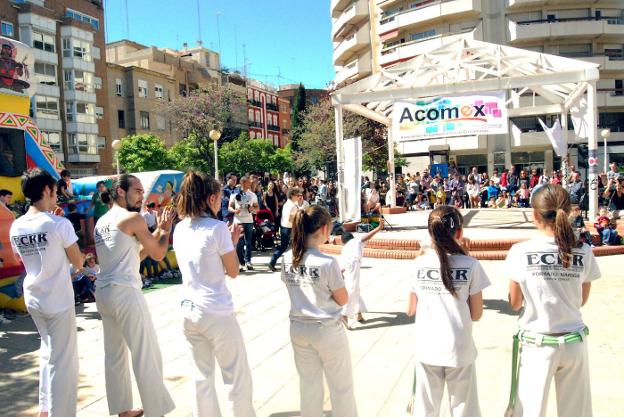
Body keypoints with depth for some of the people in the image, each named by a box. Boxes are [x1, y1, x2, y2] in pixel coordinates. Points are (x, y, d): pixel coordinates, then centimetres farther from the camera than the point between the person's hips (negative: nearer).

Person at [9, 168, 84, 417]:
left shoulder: (16, 226, 1)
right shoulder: (59, 224, -18)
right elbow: (78, 262, -11)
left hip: (32, 298, 7)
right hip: (58, 301, -7)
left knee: (48, 352, 24)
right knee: (62, 360, 5)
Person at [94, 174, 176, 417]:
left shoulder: (102, 222, 16)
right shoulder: (133, 218, -9)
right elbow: (158, 254, -4)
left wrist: (158, 230, 16)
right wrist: (166, 229, 11)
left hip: (103, 292, 9)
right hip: (125, 292, -9)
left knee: (114, 354, 14)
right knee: (147, 356, -1)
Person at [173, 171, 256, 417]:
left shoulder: (180, 229, 5)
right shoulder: (217, 228, -14)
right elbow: (233, 271, -8)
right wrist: (233, 242, 5)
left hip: (190, 311, 7)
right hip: (217, 313, -7)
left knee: (202, 375, 16)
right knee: (238, 377, 9)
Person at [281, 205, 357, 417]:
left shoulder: (287, 259, -6)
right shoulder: (328, 263, -23)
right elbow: (343, 299, -13)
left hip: (298, 328, 5)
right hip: (327, 330, -5)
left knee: (309, 385, 21)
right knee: (341, 386, 16)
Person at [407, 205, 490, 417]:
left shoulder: (420, 263, -5)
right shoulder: (470, 265, -11)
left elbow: (411, 310, 4)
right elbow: (476, 314, -3)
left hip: (427, 350, 2)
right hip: (459, 350, -2)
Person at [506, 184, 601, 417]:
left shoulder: (520, 252, -13)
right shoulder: (583, 252, -7)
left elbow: (514, 304, -4)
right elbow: (582, 300, 6)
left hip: (537, 344, -2)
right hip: (574, 344, 2)